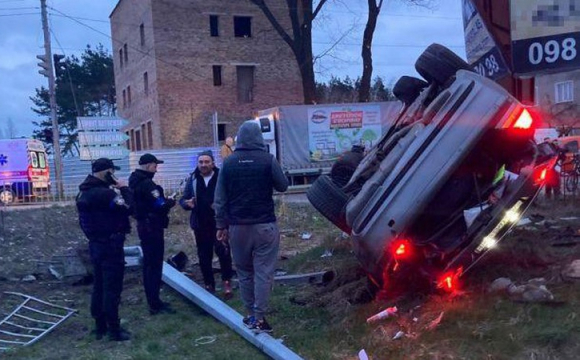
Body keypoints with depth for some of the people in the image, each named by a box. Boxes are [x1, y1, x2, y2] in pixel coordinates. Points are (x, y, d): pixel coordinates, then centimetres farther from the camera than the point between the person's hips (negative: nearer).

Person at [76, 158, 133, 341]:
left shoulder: (85, 191, 9)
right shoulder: (104, 193, -22)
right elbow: (128, 208, -20)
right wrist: (124, 189, -9)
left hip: (96, 243, 10)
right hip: (110, 245, -10)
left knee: (99, 286, 16)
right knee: (112, 288, -2)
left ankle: (100, 326, 24)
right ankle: (114, 329, 5)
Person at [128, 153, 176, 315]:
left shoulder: (135, 181, 11)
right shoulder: (147, 183, -19)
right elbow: (161, 205, -24)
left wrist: (164, 200, 4)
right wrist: (171, 201, -5)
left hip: (144, 226, 10)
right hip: (152, 227, -10)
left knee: (149, 264, 16)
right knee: (155, 265, -6)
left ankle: (152, 300, 25)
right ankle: (155, 304, -2)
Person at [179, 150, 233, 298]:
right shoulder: (192, 179, 6)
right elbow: (183, 199, 8)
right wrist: (187, 203, -15)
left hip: (219, 223, -4)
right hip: (200, 225, 4)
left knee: (223, 251, -15)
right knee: (204, 257, 11)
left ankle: (226, 281, 3)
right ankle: (209, 285, 25)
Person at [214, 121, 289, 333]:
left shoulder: (228, 163, 1)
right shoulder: (268, 160, -8)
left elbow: (220, 198, 3)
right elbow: (283, 186, 4)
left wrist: (221, 225, 10)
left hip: (238, 226, 3)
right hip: (264, 225, -3)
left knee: (244, 272, 14)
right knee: (263, 271, 0)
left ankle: (251, 314, 20)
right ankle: (258, 318, -2)